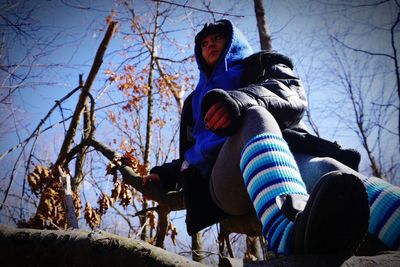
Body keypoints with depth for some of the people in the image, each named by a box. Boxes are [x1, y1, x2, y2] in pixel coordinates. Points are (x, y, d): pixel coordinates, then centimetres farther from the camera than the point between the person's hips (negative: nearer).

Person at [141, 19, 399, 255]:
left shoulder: (263, 64, 26)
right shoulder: (197, 100, 41)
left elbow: (293, 95, 2)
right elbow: (193, 152, 43)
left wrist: (243, 99, -19)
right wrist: (169, 173, 22)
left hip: (289, 157, 0)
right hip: (226, 180, 1)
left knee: (323, 169, -37)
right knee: (254, 119, -34)